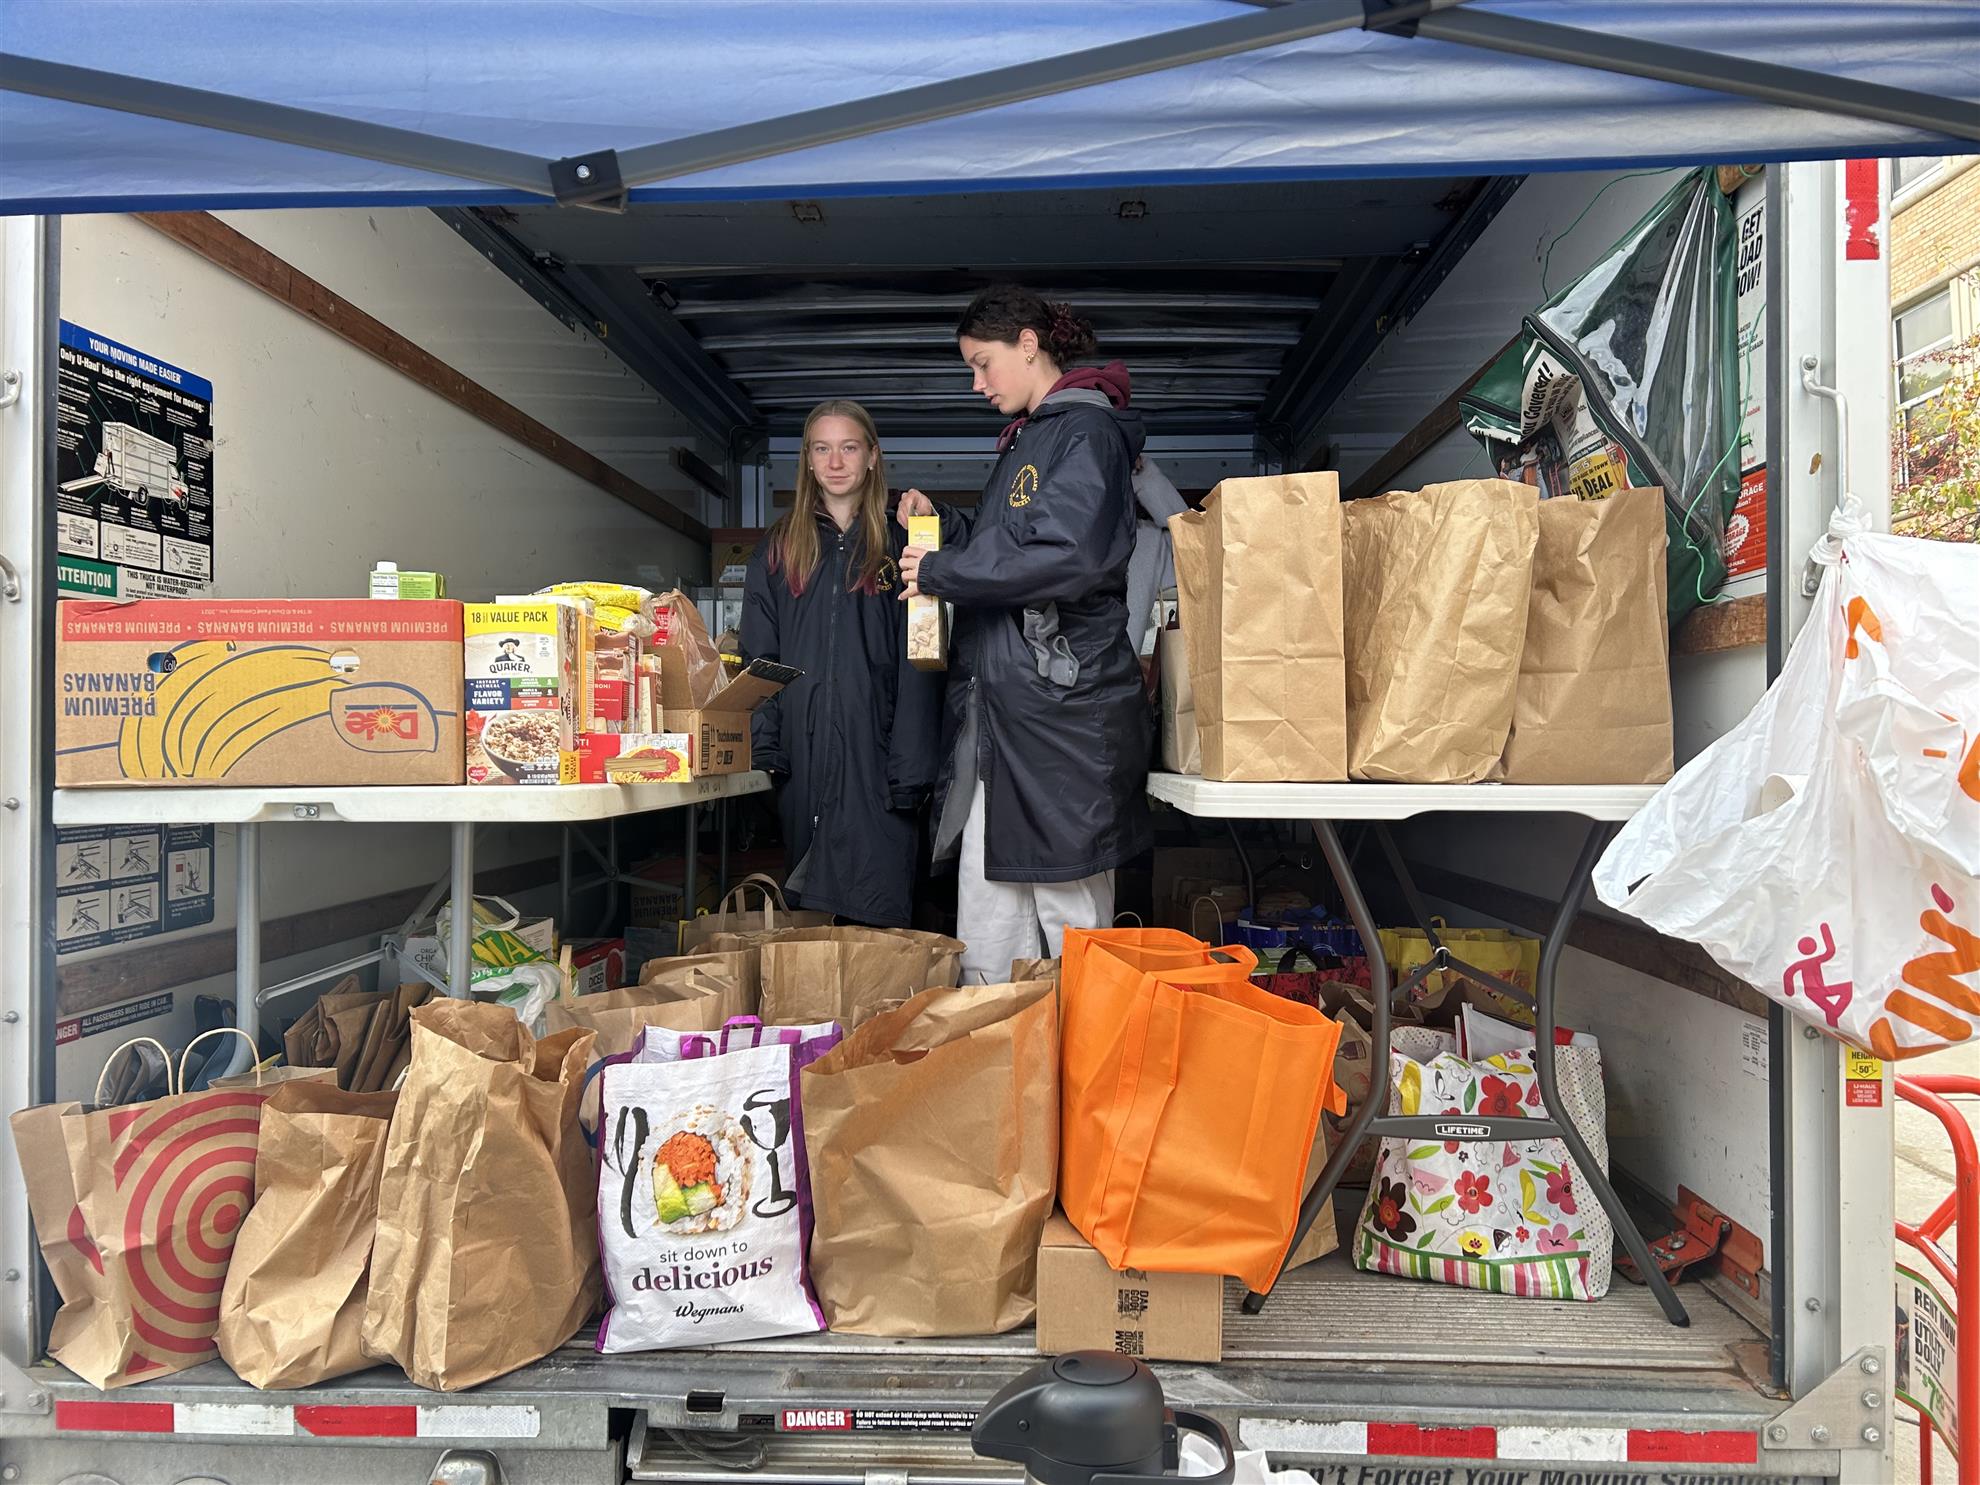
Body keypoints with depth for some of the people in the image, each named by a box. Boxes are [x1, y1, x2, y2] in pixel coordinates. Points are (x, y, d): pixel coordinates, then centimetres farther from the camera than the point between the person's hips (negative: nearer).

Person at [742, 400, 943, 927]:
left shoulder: (899, 548, 7)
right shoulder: (777, 551, 14)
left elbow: (917, 666, 0)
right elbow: (758, 658, 9)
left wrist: (911, 767, -10)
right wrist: (763, 747, -4)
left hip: (874, 754, -2)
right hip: (801, 754, 2)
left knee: (879, 907, -8)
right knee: (807, 916, 7)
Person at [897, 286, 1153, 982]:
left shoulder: (1087, 430, -7)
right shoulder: (1026, 440, 22)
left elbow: (1068, 557, -23)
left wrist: (941, 572, -13)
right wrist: (943, 524, 14)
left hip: (1060, 709, -9)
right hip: (997, 713, 9)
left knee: (1072, 930, 0)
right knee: (985, 951, 9)